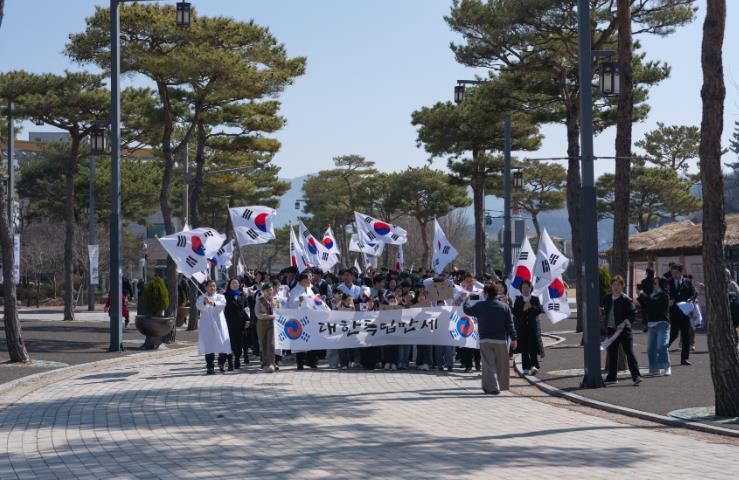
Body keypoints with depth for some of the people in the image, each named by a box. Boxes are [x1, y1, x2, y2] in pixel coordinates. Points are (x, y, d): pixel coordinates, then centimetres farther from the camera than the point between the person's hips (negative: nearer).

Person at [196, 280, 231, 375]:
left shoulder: (220, 297, 12)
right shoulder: (201, 298, 10)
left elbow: (222, 304, -12)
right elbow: (199, 306, -11)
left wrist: (213, 303, -33)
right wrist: (204, 302, -35)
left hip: (219, 324, 1)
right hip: (207, 325, -1)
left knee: (223, 345, -3)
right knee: (208, 346, -6)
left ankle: (221, 363, 20)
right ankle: (210, 367, 0)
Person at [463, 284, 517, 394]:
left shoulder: (480, 306, -4)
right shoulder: (505, 307, 1)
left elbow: (467, 310, 13)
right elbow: (510, 324, 1)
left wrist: (466, 301, 32)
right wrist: (513, 338, 5)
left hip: (485, 340, -2)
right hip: (501, 340, 2)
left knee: (488, 364, 0)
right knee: (501, 365, 13)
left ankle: (492, 387, -8)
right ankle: (502, 384, 23)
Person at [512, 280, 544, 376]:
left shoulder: (535, 299, 10)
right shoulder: (518, 300, 11)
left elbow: (540, 310, -2)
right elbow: (515, 313, 1)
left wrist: (531, 307, -14)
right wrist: (523, 309, -12)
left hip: (533, 326, -1)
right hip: (522, 326, 1)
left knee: (533, 346, -12)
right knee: (524, 348, 1)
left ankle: (534, 365, -16)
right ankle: (526, 368, 5)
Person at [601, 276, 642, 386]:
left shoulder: (626, 300, -9)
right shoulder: (607, 298, 8)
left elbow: (633, 314, -11)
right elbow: (602, 309, 20)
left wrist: (624, 323, -23)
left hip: (623, 330, -6)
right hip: (611, 330, 6)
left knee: (629, 353, -9)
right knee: (612, 354, 12)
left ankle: (636, 376, -10)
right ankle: (612, 377, 22)